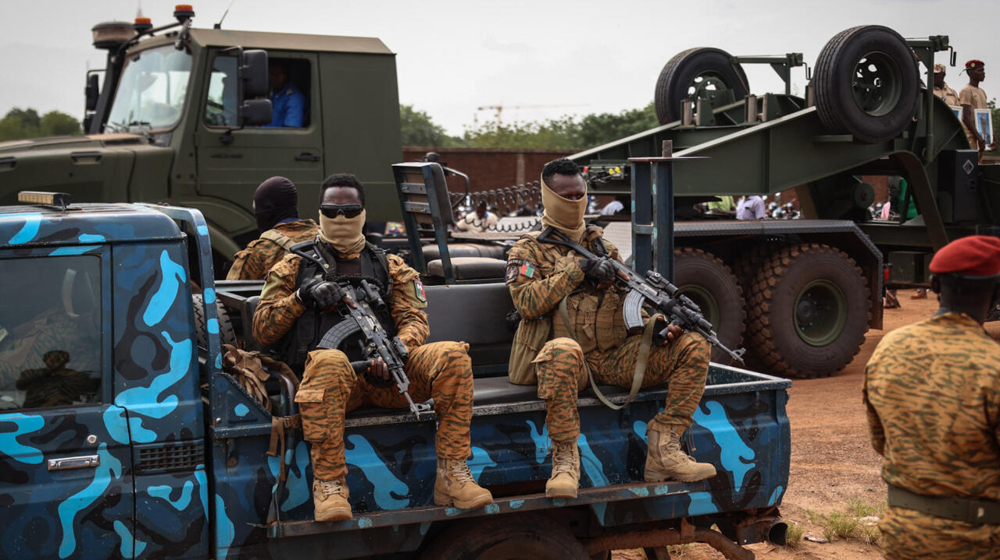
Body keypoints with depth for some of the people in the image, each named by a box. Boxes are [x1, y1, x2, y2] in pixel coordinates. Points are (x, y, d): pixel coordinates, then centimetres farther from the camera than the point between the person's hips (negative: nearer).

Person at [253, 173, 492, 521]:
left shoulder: (390, 267, 24)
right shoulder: (294, 267, 20)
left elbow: (415, 321, 10)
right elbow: (262, 332, 13)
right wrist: (302, 296, -3)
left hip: (384, 374, 3)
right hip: (331, 375, -2)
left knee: (453, 357, -24)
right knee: (328, 361, -41)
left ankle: (452, 474, -21)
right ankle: (329, 484, -35)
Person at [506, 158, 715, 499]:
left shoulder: (602, 246, 22)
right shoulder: (529, 250, 8)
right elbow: (527, 303, -8)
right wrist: (576, 271, -11)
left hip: (615, 358, 5)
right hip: (573, 363, -5)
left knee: (693, 346, -12)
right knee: (563, 350, -43)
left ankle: (663, 450, -14)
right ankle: (565, 459, -30)